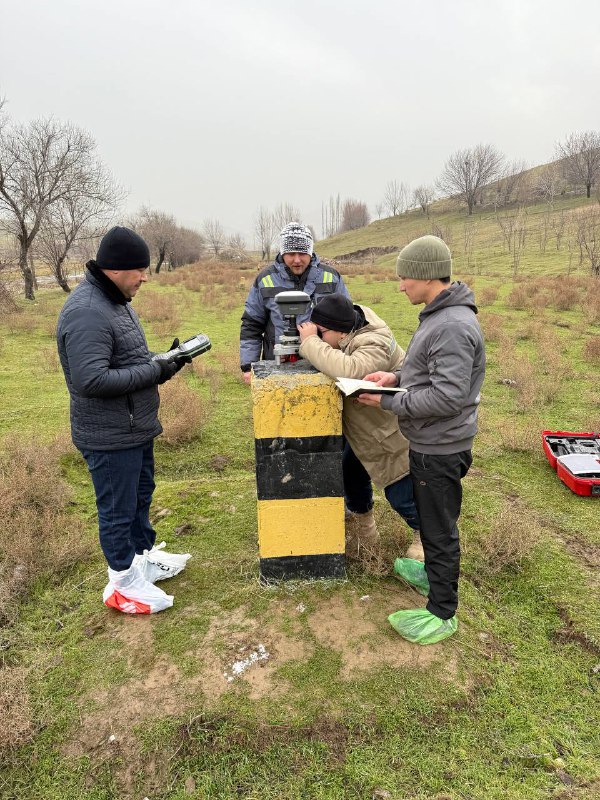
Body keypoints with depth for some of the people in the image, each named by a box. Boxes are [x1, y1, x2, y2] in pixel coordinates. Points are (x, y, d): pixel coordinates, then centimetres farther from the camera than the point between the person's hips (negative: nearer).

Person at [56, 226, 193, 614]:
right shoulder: (86, 313, -23)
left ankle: (144, 556, 44)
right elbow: (91, 379, -30)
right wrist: (155, 371, -23)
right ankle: (124, 584, 25)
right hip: (109, 436, -10)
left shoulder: (117, 301, 10)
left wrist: (166, 360, -1)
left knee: (141, 496, 24)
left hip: (136, 427, 10)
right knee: (118, 509, 6)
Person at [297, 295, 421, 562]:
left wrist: (310, 342, -40)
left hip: (396, 431, -9)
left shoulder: (374, 346, -34)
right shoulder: (352, 320, -8)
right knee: (352, 472, 15)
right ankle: (364, 534, 35)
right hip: (364, 427, 9)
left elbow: (348, 370, -54)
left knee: (400, 494, -1)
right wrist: (307, 338, -12)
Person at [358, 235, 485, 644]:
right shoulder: (438, 316, 8)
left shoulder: (454, 327, -25)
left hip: (440, 448, -10)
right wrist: (398, 376, 3)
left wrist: (388, 402, -20)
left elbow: (448, 397, -28)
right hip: (429, 443, 10)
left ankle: (442, 614, 23)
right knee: (430, 518, 26)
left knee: (440, 527, 5)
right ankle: (434, 574, 48)